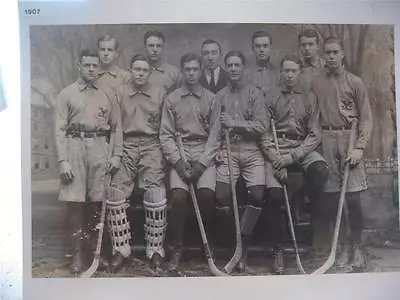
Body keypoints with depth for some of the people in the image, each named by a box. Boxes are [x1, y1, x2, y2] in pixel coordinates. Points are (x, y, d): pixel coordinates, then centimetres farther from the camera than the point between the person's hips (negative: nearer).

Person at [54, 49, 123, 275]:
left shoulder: (108, 94, 11)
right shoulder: (67, 94, 5)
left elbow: (117, 127, 11)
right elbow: (60, 130, 0)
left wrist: (117, 154, 2)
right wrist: (63, 161, -8)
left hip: (100, 148, 2)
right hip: (75, 148, -1)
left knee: (97, 202, 4)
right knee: (75, 201, -2)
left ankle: (94, 249, 17)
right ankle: (77, 254, 7)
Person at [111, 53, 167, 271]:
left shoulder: (160, 92, 7)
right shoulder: (120, 93, 10)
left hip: (151, 146, -1)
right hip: (126, 147, 2)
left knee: (155, 197, -10)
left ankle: (155, 249, 2)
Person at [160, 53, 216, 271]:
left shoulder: (211, 99, 8)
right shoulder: (171, 99, 10)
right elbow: (166, 135, 5)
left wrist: (202, 163, -9)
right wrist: (177, 161, -9)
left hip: (205, 152, 0)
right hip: (180, 153, 0)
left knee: (206, 193, -24)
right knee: (178, 195, -23)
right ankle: (176, 248, -5)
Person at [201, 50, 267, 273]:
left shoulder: (255, 93, 6)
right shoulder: (221, 96, 11)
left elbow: (261, 126, -3)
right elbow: (215, 131, 4)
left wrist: (234, 123, -8)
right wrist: (206, 159, -6)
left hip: (252, 152, -1)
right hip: (228, 152, 1)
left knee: (257, 196, -16)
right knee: (222, 197, -14)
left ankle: (242, 251, -2)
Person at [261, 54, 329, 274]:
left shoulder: (309, 98, 10)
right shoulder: (270, 97, 7)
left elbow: (315, 135, 3)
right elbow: (264, 134, 1)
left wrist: (291, 157, -12)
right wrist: (276, 161, -14)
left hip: (302, 148, 1)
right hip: (275, 149, -1)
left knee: (321, 170, -32)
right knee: (274, 195, -22)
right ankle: (278, 249, -5)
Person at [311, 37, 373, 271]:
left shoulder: (355, 82, 5)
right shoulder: (316, 83, 10)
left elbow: (366, 118, 1)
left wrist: (360, 147, -10)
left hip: (350, 140, -1)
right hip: (327, 141, 2)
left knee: (353, 197, -5)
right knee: (330, 197, 1)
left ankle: (357, 246, 14)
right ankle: (345, 243, 19)